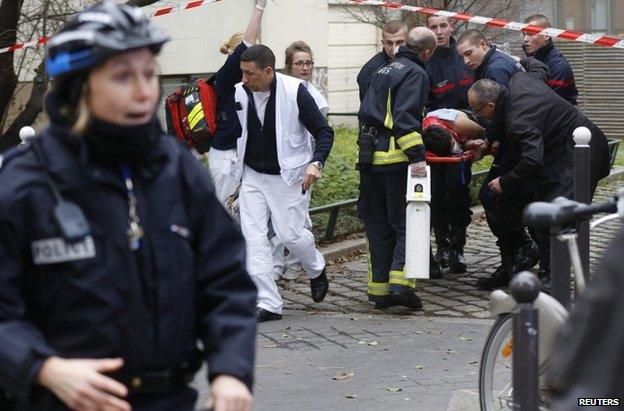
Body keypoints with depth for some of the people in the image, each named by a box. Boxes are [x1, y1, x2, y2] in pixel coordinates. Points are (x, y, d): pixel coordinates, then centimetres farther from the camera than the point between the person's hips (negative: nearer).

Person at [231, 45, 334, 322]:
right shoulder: (239, 93, -4)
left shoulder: (294, 91, -16)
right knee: (253, 237, -6)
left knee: (291, 234, -2)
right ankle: (268, 303, -1)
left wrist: (316, 163, -25)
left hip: (288, 176, -4)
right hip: (252, 175, 4)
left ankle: (317, 270, 33)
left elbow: (324, 132, -11)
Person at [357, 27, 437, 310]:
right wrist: (417, 156, -23)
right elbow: (406, 117, -19)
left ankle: (379, 287, 12)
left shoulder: (383, 71, 20)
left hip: (370, 158, 8)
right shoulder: (415, 74, -7)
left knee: (378, 225, 11)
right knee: (406, 223, -1)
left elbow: (366, 112, 23)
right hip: (396, 158, -8)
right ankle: (400, 281, -14)